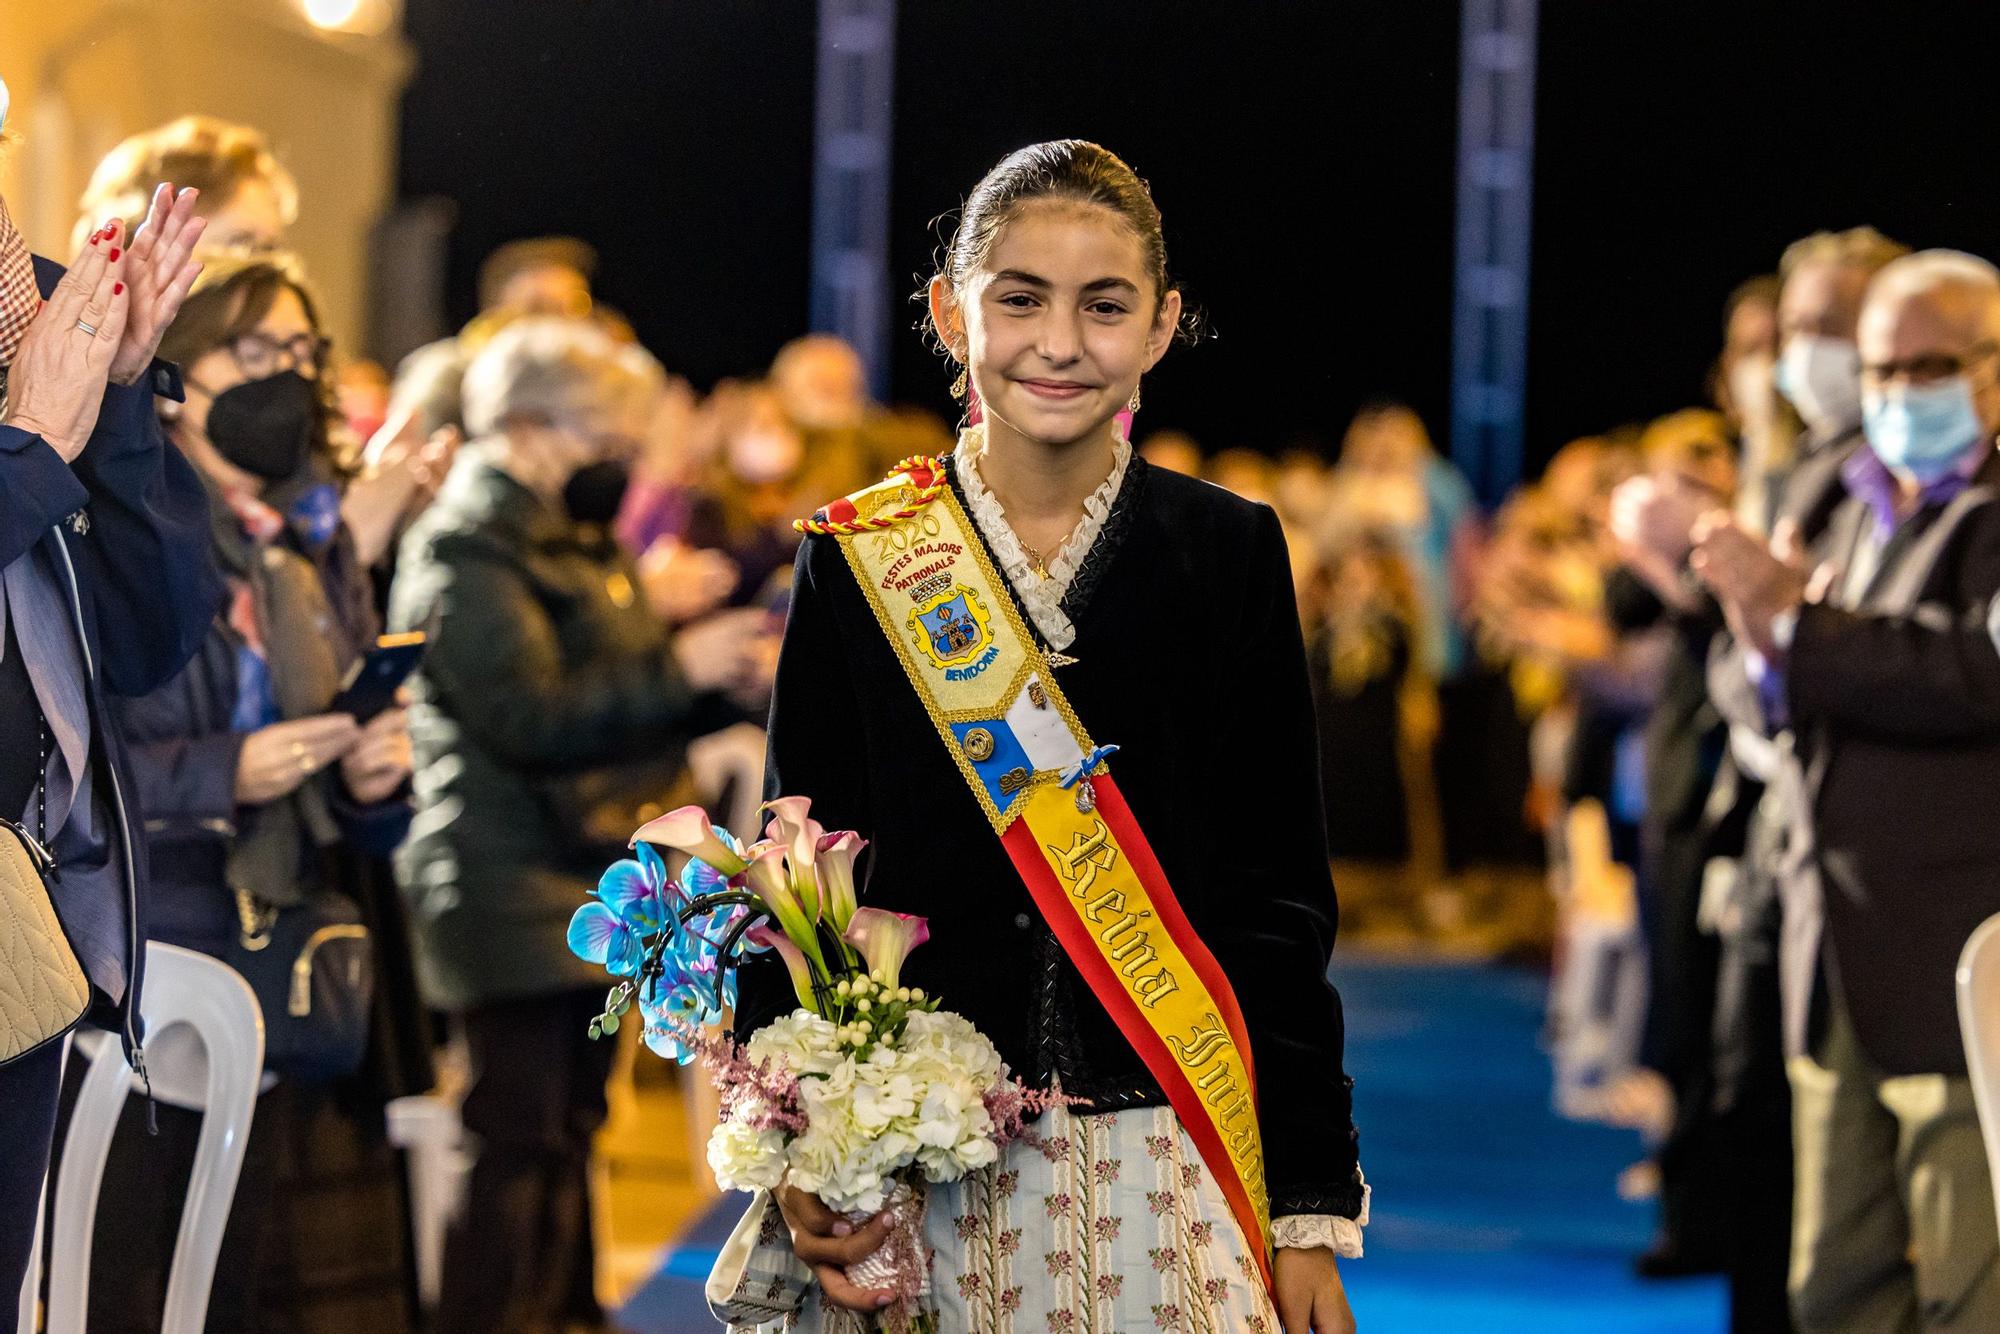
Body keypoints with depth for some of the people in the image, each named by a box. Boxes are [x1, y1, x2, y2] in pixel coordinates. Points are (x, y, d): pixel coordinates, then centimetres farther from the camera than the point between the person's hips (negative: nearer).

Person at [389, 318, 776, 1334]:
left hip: (587, 889, 10)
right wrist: (678, 669, -23)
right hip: (515, 896, -10)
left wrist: (722, 681, 7)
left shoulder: (582, 543, 21)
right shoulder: (465, 554, -12)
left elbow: (629, 707, 27)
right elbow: (530, 717, -23)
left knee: (573, 1127, 14)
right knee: (521, 1138, -10)